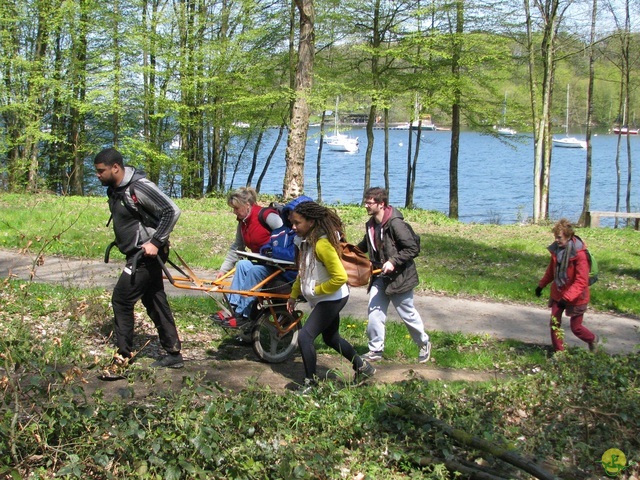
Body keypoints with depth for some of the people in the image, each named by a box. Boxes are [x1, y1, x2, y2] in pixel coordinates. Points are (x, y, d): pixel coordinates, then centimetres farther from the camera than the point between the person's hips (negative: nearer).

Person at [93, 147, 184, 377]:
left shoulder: (139, 187, -20)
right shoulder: (115, 190, 8)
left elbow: (172, 211, -22)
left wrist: (155, 242, -22)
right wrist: (120, 241, 15)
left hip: (147, 254, -10)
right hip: (137, 254, 10)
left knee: (121, 300, -9)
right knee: (155, 302, 13)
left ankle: (123, 357, -2)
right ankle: (173, 354, 20)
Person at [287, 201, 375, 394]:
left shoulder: (322, 244, -28)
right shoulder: (307, 241, 2)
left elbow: (340, 277, -30)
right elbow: (303, 271, 16)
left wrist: (316, 290, -19)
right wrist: (293, 295, 16)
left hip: (332, 298, -10)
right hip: (325, 299, 10)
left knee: (305, 336, -13)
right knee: (331, 338, 22)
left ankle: (310, 382, 2)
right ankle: (362, 367, 39)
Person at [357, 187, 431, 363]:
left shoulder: (395, 223, -24)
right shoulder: (371, 224, 3)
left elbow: (413, 248, -22)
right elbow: (367, 245, 22)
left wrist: (394, 261, -28)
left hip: (399, 277, -7)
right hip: (380, 277, 7)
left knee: (407, 313, 8)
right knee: (374, 312, 1)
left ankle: (424, 344, 31)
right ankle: (376, 350, 13)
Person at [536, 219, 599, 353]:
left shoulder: (579, 254, -25)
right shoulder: (557, 249, -4)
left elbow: (581, 281, -27)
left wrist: (567, 297, -33)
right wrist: (541, 284, 14)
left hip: (575, 297, -6)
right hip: (558, 294, 6)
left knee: (576, 328, 8)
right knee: (554, 323, 3)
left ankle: (593, 340, 38)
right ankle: (558, 352, 19)